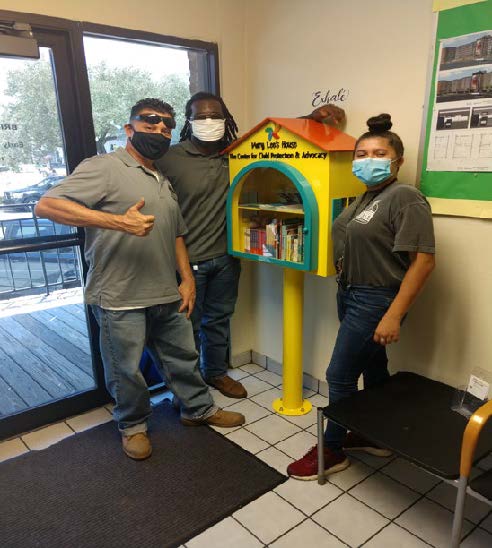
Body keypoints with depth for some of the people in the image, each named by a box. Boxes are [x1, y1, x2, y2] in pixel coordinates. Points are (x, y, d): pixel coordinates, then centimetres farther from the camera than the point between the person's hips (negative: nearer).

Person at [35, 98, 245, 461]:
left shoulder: (164, 182, 17)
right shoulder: (105, 168, -8)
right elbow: (47, 205, -19)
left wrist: (187, 279, 11)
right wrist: (118, 221, -27)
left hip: (167, 295, 7)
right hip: (119, 298, -7)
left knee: (183, 356, 19)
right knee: (127, 370, 8)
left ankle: (199, 409, 40)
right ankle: (133, 425, 33)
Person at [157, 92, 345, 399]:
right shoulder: (170, 159, -12)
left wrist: (312, 118, -5)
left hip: (226, 257, 5)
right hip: (188, 260, -4)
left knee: (219, 319, 19)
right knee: (188, 325, 10)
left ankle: (216, 372, 41)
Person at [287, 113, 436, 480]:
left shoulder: (406, 198, -16)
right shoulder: (367, 197, 10)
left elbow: (423, 260, -22)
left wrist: (394, 315, -24)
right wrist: (347, 290, 5)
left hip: (375, 300, -8)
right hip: (351, 295, 9)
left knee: (340, 375, 0)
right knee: (373, 369, 20)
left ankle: (331, 451, 19)